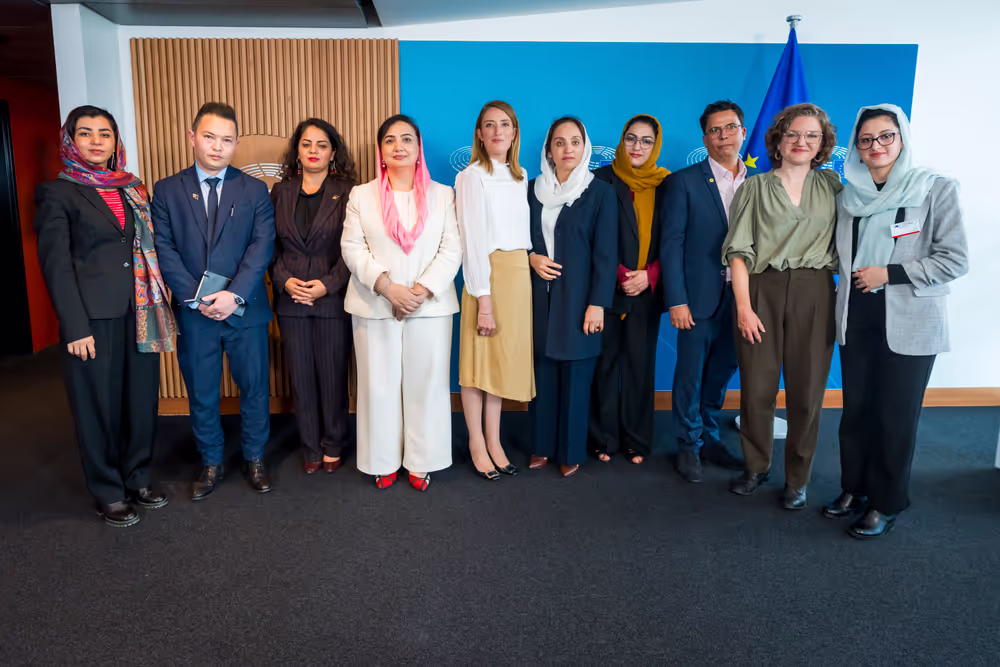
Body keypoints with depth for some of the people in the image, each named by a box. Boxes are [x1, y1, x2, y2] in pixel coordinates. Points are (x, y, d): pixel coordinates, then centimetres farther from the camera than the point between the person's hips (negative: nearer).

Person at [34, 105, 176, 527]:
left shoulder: (132, 190, 13)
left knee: (142, 400, 10)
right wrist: (75, 327, -13)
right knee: (98, 406, 7)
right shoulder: (57, 193, 0)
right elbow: (56, 264, -6)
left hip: (138, 314, 4)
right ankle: (108, 494, 22)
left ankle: (137, 480, 29)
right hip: (93, 318, -4)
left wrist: (157, 304, 4)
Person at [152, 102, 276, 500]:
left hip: (245, 310, 0)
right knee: (201, 393, 11)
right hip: (193, 313, 1)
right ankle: (211, 463, 28)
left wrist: (235, 294, -18)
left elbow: (262, 247, -7)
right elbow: (165, 250, -2)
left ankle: (254, 458, 27)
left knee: (254, 387, 9)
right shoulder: (167, 191, 5)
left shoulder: (254, 190, 3)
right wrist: (196, 298, -14)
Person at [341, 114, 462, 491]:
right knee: (379, 385, 4)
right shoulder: (361, 195, 10)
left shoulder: (442, 195, 10)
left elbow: (452, 249, 1)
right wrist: (386, 287, -14)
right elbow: (353, 248, 1)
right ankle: (383, 462, 18)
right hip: (375, 308, 0)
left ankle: (421, 462, 17)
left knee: (426, 384, 3)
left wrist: (423, 290, -13)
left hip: (430, 306, 0)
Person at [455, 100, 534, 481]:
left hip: (520, 275, 7)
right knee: (480, 359, 2)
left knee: (505, 358, 11)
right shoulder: (472, 177, -6)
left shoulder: (520, 178, 14)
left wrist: (531, 265, 5)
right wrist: (484, 299, -16)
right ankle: (477, 444, 16)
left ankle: (493, 441, 23)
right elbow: (473, 241, -12)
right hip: (487, 275, -6)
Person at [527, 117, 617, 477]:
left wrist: (597, 304, -12)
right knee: (543, 375, 8)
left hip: (577, 300, -3)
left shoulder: (601, 192, -3)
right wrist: (531, 258, -6)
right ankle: (543, 446, 22)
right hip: (540, 298, 3)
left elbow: (605, 254, -7)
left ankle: (571, 451, 18)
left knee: (575, 377, 3)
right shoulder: (534, 189, 8)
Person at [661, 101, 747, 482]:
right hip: (699, 297, -4)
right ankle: (689, 447, 21)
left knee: (721, 373, 15)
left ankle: (709, 439, 32)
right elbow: (671, 244, -7)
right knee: (690, 375, 5)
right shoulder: (684, 182, -4)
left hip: (740, 297, 4)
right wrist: (676, 301, -12)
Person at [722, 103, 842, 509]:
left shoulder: (831, 186, 13)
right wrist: (743, 306, -9)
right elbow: (739, 251, 0)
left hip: (814, 293, 1)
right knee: (757, 387, 1)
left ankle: (798, 478, 19)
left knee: (807, 391, 2)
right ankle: (756, 467, 22)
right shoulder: (755, 187, 6)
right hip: (762, 290, -1)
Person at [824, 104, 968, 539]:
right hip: (857, 320, 4)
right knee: (856, 409, 11)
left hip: (909, 325, -4)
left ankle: (886, 503, 19)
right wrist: (853, 279, 3)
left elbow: (955, 260, -10)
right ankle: (854, 488, 28)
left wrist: (888, 274, -15)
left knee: (896, 415, 3)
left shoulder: (936, 190, -6)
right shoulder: (848, 197, 7)